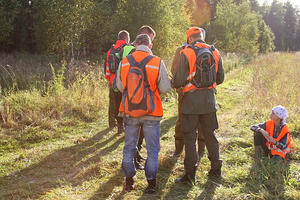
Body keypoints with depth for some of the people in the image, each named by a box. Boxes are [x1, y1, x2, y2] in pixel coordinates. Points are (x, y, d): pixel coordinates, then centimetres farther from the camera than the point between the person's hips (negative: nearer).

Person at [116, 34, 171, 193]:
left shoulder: (124, 62, -2)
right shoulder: (157, 62, -9)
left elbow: (119, 86, 6)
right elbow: (165, 88, -6)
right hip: (151, 113, -2)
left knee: (129, 147, 16)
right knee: (152, 149, 10)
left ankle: (129, 181, 24)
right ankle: (151, 182, 14)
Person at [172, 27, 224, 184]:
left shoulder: (186, 53, -11)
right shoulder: (215, 53, 5)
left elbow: (178, 80, -12)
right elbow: (220, 78, 12)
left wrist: (174, 84, 10)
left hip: (192, 101, -5)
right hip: (209, 100, 5)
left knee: (190, 137, 3)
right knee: (210, 135, 16)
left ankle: (190, 174, 6)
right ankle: (216, 169, 25)